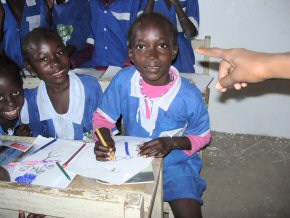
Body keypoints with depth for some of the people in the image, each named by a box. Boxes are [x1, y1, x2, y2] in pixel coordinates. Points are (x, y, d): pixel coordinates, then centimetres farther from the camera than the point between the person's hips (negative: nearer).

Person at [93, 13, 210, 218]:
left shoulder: (189, 95, -20)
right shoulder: (123, 81, -16)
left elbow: (202, 136, -4)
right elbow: (103, 117, -1)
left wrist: (172, 143, -22)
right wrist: (105, 139, -23)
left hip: (175, 163, -1)